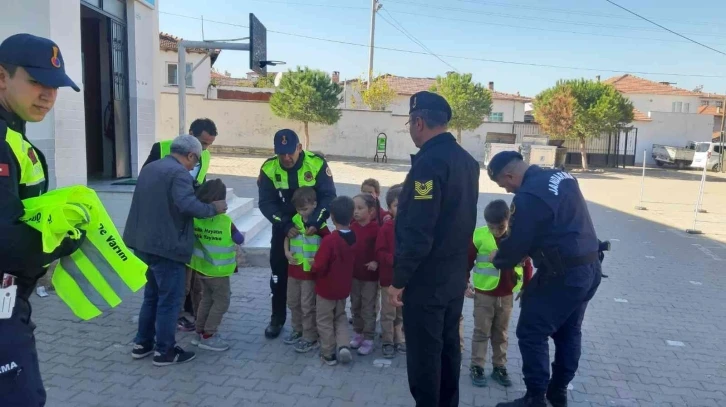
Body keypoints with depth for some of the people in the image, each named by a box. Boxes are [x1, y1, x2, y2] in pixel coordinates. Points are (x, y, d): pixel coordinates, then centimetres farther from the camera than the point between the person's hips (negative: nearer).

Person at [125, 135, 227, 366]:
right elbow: (188, 205, -30)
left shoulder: (149, 168, 15)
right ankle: (164, 351, 11)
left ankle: (142, 344, 29)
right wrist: (213, 208, -15)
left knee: (152, 294, 21)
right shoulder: (178, 173, -16)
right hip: (166, 246, -10)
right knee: (170, 299, 2)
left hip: (145, 242, 10)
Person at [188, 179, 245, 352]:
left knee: (207, 299, 20)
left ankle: (200, 333, 26)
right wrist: (233, 235, 14)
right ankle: (208, 336, 7)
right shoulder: (225, 221, -19)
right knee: (221, 301, 6)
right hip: (217, 271, -6)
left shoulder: (196, 217, -5)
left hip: (200, 267, 6)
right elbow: (240, 239, -5)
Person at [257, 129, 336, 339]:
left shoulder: (317, 164, -20)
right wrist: (285, 225, -29)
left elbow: (328, 196, -20)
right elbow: (266, 202, -16)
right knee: (279, 272, 7)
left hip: (313, 227, -1)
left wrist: (315, 222, -33)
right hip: (283, 227, 1)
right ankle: (277, 318, 23)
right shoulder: (269, 168, -15)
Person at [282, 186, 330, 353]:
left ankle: (310, 338, 14)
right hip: (294, 268, 6)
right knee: (293, 302, 17)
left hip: (310, 270, -6)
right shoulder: (295, 220, 1)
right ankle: (298, 330, 35)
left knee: (307, 305, 1)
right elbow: (287, 236, 16)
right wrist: (286, 252, 1)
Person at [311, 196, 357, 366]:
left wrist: (313, 265, -4)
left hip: (326, 288, -5)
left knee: (325, 321, 11)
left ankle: (329, 354, 19)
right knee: (340, 317, 23)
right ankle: (343, 346, 8)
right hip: (344, 287, 6)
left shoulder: (329, 240, -25)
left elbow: (319, 267, -24)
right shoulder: (354, 238, -6)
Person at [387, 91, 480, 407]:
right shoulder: (467, 160, 6)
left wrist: (398, 279, -16)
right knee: (448, 344, 20)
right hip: (455, 273, 9)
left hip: (426, 278, -9)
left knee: (423, 351, 6)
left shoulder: (429, 162, -22)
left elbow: (417, 232, -25)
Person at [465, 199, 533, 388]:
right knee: (481, 332, 8)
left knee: (502, 333, 15)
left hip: (507, 295, 2)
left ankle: (499, 367, 27)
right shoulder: (478, 236, -12)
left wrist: (526, 288, 7)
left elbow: (527, 264, 5)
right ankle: (477, 367, 18)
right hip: (483, 294, -2)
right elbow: (467, 261, -2)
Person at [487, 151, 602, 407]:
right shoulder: (561, 176, 8)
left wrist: (497, 259, 8)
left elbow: (516, 244, -14)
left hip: (562, 274, -10)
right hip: (590, 267, 10)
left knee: (531, 334, 2)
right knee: (569, 331, 19)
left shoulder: (528, 196, -21)